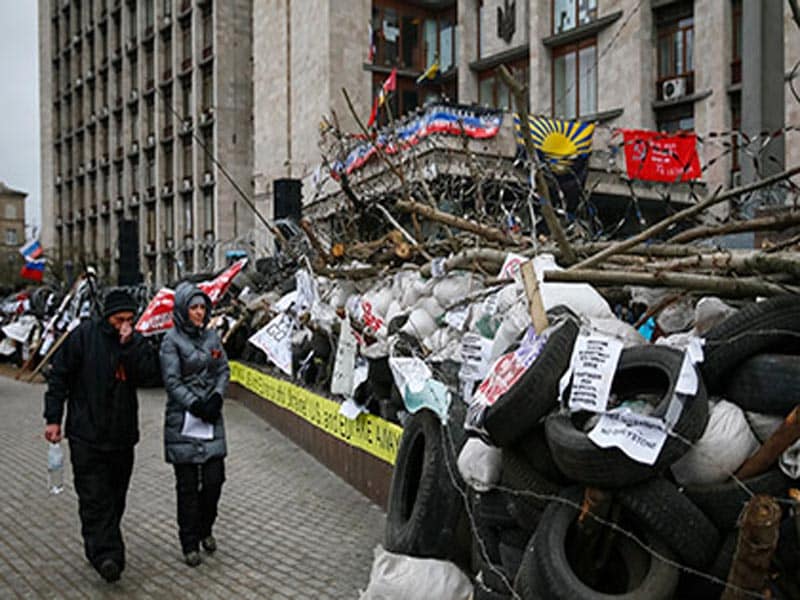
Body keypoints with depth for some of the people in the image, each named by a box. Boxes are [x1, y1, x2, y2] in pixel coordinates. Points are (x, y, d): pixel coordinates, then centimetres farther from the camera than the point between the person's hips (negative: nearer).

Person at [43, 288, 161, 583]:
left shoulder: (137, 343, 2)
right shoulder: (83, 335, -5)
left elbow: (151, 377, -12)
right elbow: (58, 376, -2)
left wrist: (129, 346, -19)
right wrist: (53, 418, -6)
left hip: (122, 434, 4)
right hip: (87, 434, -3)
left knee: (115, 497, 13)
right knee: (94, 497, -10)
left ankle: (100, 548, 29)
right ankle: (106, 554, -12)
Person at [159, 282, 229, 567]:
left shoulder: (211, 336, 9)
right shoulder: (172, 340, -6)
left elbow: (223, 370, 9)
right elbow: (172, 381, -11)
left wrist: (216, 397, -7)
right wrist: (195, 405, -17)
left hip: (212, 419, 4)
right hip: (183, 421, -4)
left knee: (214, 479, 5)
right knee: (188, 485, 2)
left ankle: (205, 528, 29)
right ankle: (190, 543, 16)